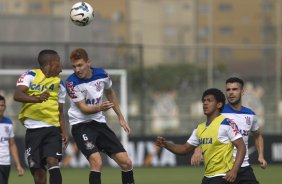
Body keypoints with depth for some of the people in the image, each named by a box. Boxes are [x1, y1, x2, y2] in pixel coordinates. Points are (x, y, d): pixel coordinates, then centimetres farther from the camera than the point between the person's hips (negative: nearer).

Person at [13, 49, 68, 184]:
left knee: (53, 161, -19)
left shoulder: (59, 84, 13)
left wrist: (64, 132, 4)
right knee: (38, 170, 2)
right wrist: (37, 99, -31)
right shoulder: (30, 76, 0)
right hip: (33, 129, -2)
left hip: (52, 129, 2)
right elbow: (17, 95, -16)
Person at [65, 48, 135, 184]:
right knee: (97, 163, -26)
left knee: (126, 162, 0)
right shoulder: (72, 83, -17)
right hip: (81, 125, -5)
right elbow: (83, 108, -17)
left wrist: (121, 118, 19)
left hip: (99, 123, 5)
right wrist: (99, 108, -38)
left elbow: (110, 93, 16)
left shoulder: (101, 74, -5)